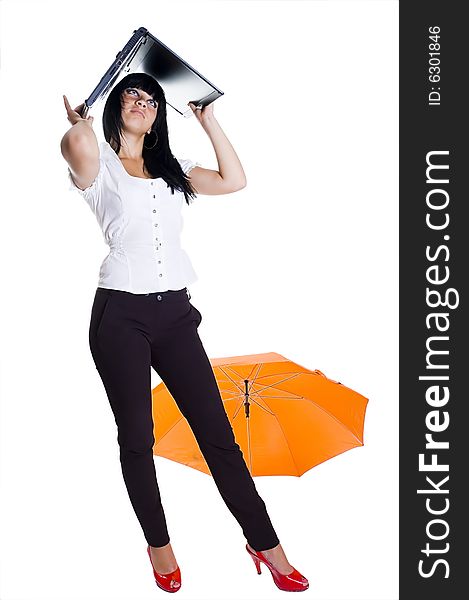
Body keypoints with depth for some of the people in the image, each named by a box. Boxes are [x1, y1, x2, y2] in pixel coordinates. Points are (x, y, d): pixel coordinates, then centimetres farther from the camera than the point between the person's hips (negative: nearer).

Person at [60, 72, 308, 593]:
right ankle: (158, 544, 23)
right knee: (137, 437, 5)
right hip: (121, 315, -3)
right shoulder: (99, 165, 5)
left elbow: (234, 180, 8)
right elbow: (76, 145, -20)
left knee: (217, 432, 2)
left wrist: (208, 120, 13)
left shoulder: (171, 169, 20)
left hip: (174, 312, 4)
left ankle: (265, 543, 11)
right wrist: (80, 122, 3)